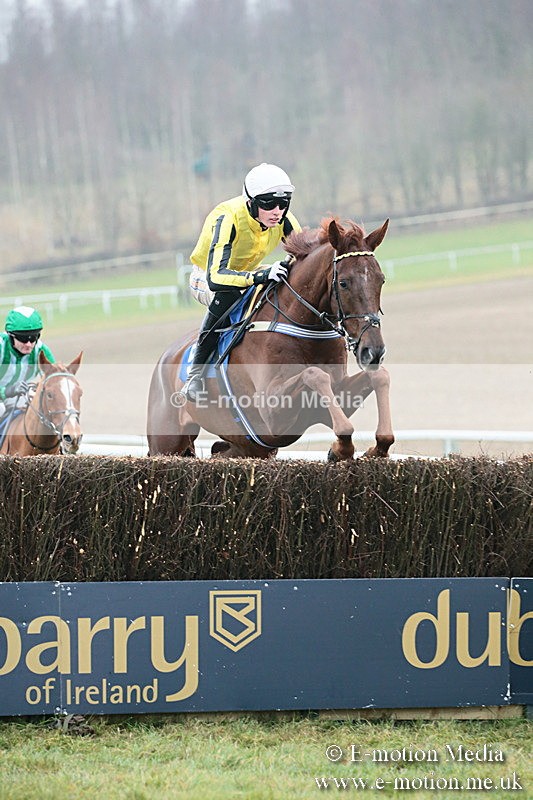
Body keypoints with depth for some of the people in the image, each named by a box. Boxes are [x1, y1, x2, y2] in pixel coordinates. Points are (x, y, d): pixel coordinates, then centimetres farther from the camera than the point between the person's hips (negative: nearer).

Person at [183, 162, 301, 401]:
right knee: (227, 296, -39)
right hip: (206, 279, -6)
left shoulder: (283, 220, -21)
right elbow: (216, 277, -47)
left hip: (247, 273, 6)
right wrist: (259, 276, -63)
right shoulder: (228, 218, -37)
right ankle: (195, 375, -29)